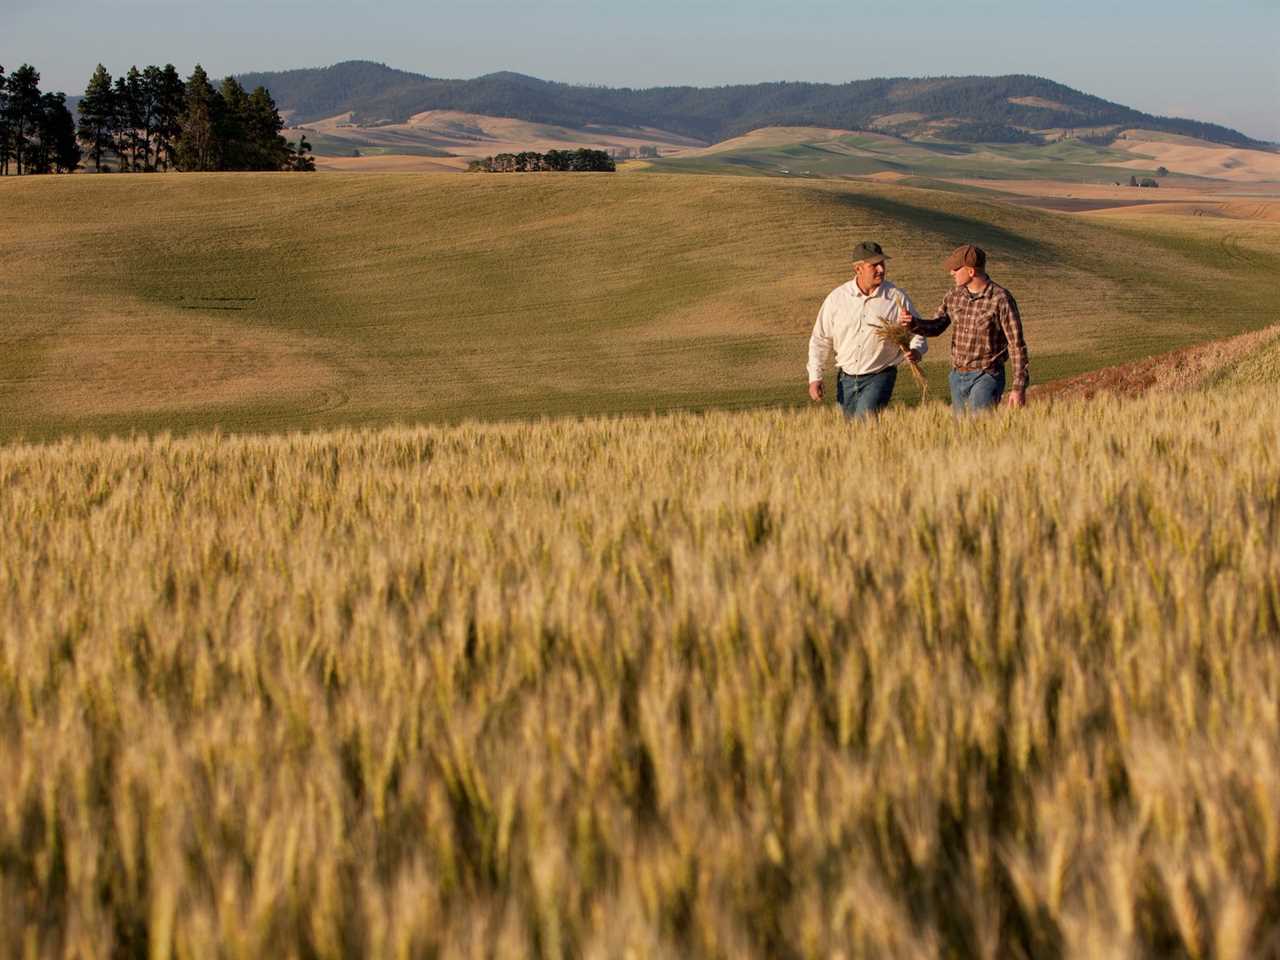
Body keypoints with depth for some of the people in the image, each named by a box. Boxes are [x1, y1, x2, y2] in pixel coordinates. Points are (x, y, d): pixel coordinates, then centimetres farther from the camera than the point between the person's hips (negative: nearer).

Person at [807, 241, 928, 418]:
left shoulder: (897, 298, -5)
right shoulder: (837, 298, -2)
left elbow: (917, 333, 5)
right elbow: (820, 340, 4)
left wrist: (916, 351, -19)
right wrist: (815, 377, -1)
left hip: (879, 378, -3)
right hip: (846, 379, 3)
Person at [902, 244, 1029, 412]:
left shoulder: (1001, 299, -14)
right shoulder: (955, 296, 5)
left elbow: (1017, 345, -13)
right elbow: (935, 327, 14)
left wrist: (1019, 388, -17)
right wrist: (912, 322, -9)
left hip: (986, 378, -7)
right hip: (958, 377, 7)